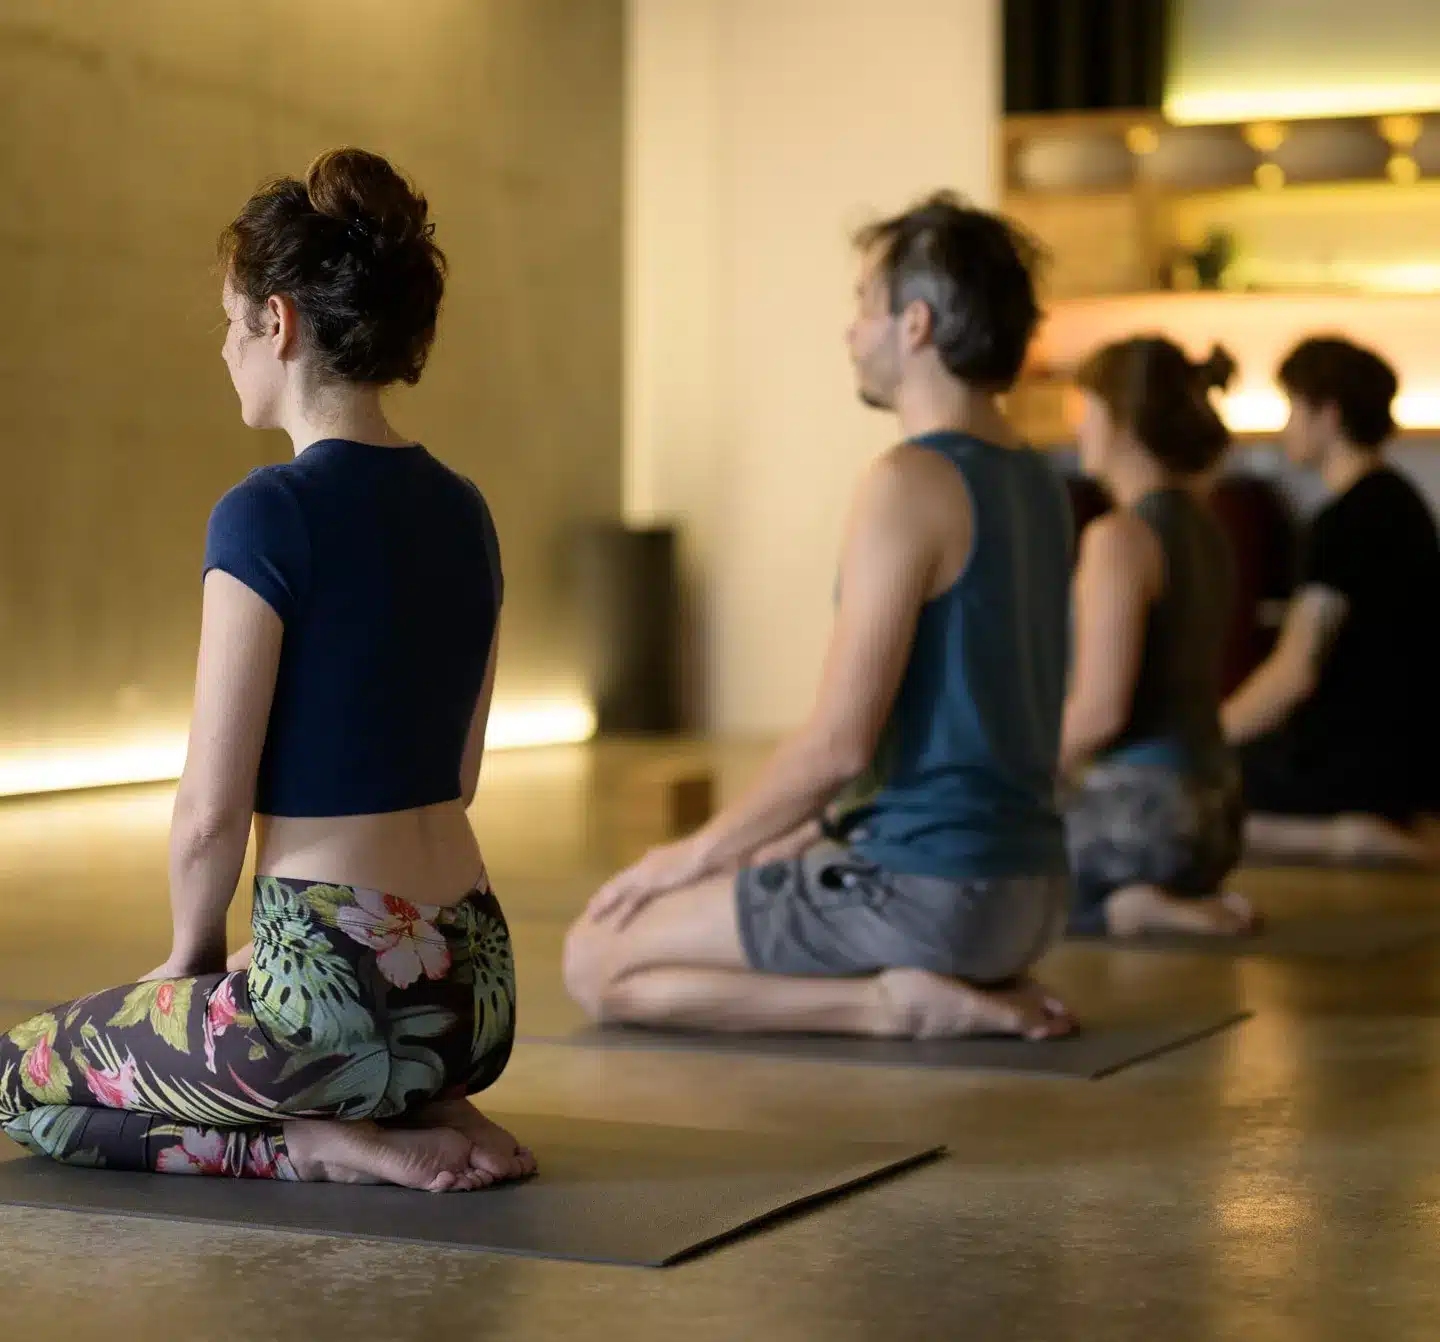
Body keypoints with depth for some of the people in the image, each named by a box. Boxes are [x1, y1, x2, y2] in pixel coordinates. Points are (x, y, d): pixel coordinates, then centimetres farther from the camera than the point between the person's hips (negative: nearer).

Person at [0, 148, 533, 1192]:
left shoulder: (269, 515, -17)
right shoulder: (461, 513, 7)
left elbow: (212, 809, -15)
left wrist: (193, 954, 4)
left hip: (344, 987, -8)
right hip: (479, 994, 8)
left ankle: (325, 1146, 0)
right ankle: (421, 1108, 10)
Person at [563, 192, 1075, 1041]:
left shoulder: (911, 484, -18)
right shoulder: (1040, 485, 11)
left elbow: (839, 743, -20)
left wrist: (697, 853, -6)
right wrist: (807, 834, 19)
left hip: (928, 885, -9)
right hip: (1030, 886, 9)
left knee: (596, 962, 2)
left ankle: (893, 1003, -8)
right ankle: (971, 984, 11)